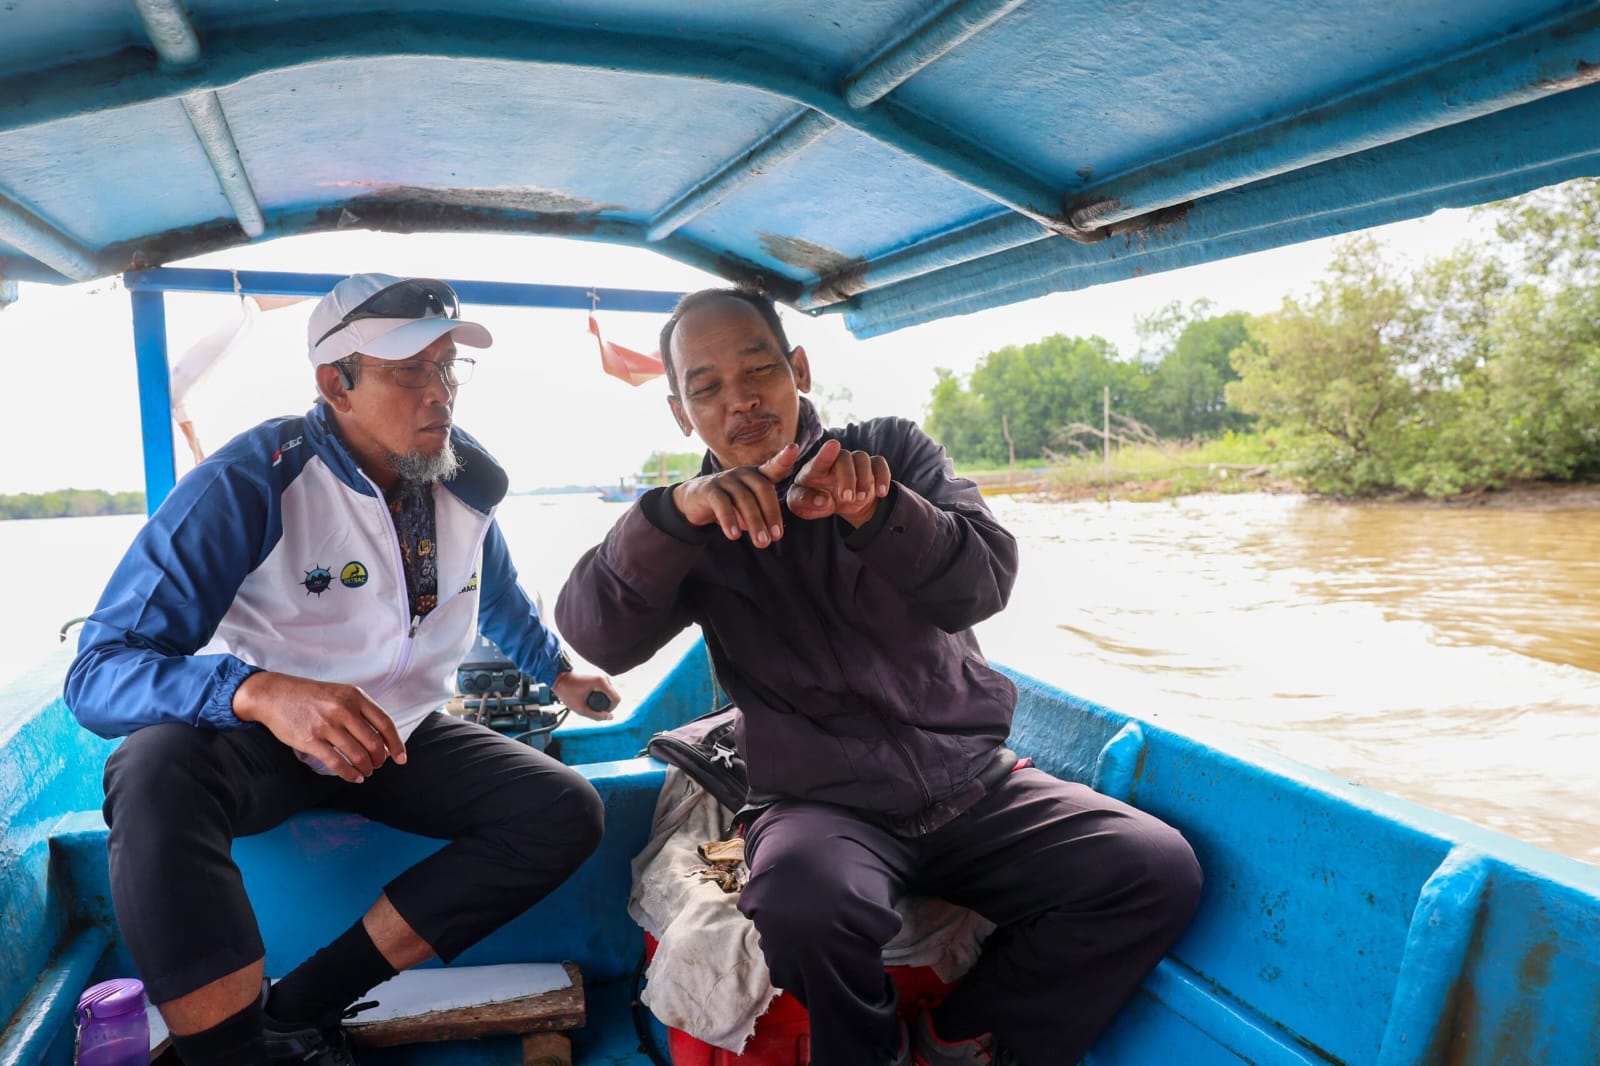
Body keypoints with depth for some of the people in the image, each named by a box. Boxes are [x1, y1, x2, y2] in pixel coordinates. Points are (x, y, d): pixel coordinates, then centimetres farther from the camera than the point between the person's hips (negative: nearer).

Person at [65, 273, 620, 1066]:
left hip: (401, 738, 5)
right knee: (156, 772, -37)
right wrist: (261, 691, -45)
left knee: (567, 811, -15)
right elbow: (100, 670, -26)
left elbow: (497, 594, 18)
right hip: (257, 738, -4)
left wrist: (558, 672, 30)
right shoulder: (248, 483, -21)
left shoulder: (464, 482, -5)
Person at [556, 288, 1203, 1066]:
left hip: (971, 781, 2)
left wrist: (874, 508, -30)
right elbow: (594, 637, -13)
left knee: (1158, 870, -16)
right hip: (823, 803, -2)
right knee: (803, 906, -34)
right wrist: (675, 512, -30)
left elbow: (985, 583, -10)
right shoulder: (696, 524, 3)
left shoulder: (891, 449, 5)